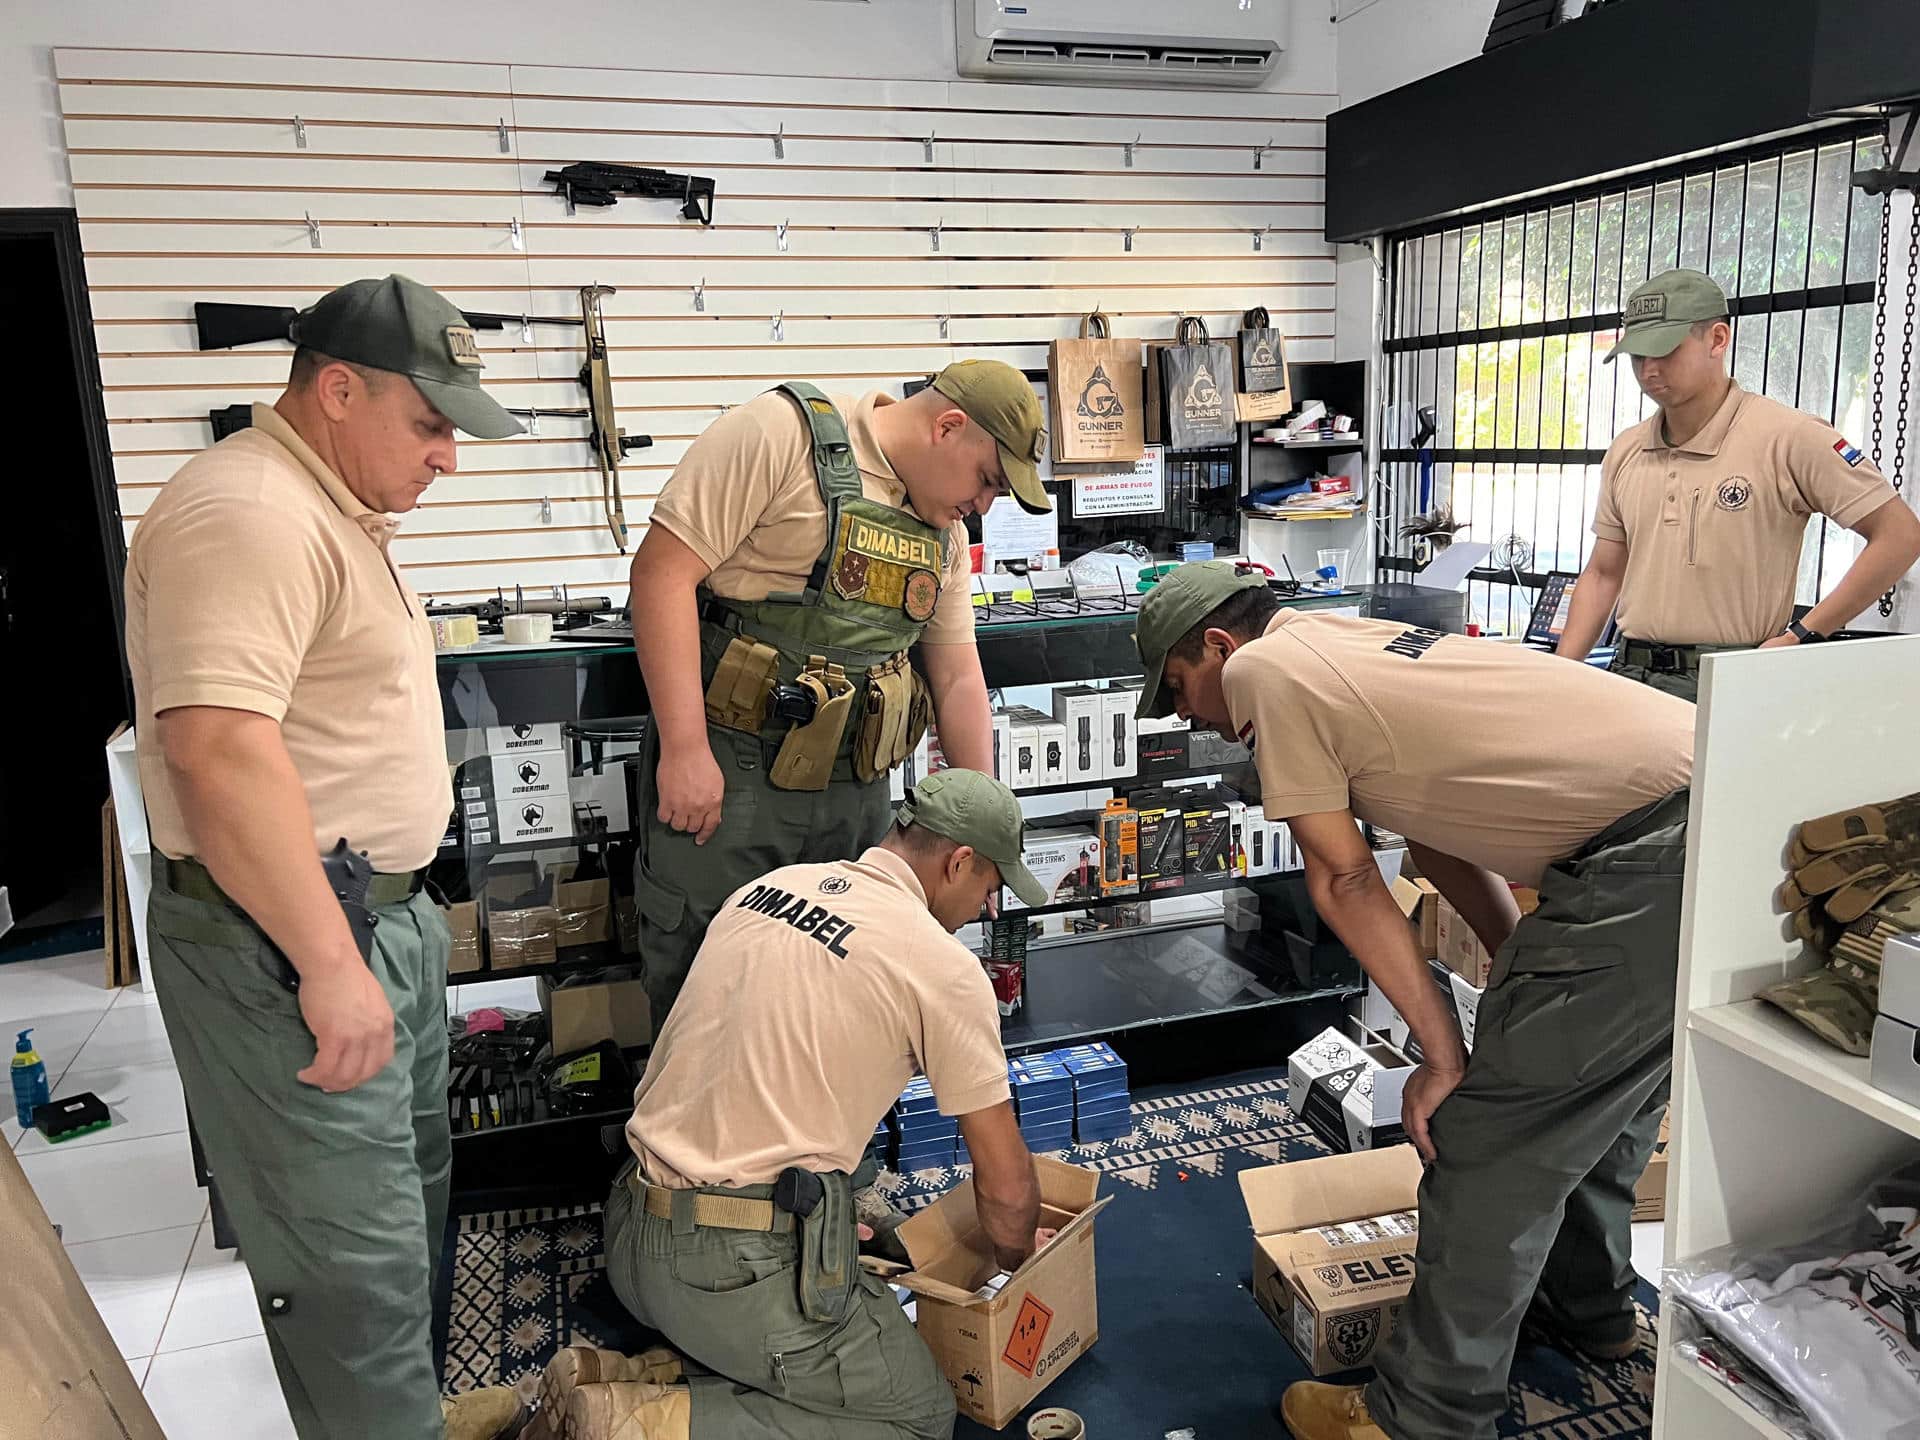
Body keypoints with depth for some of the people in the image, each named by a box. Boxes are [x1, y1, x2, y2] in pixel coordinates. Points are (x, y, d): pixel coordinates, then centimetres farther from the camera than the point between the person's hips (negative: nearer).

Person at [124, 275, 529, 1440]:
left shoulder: (335, 511, 15)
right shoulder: (250, 512, -19)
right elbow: (216, 745, -30)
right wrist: (330, 965, -27)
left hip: (383, 917, 11)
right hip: (284, 945, -11)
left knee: (412, 1200, 22)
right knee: (354, 1261, -1)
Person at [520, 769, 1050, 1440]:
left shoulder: (770, 884, 9)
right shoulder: (943, 964, -11)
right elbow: (1006, 1185, -4)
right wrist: (1017, 1262, 19)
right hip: (744, 1269, -8)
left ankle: (610, 1382, 9)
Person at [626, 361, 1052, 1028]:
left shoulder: (944, 530, 12)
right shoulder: (781, 432, -11)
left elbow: (958, 678, 16)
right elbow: (664, 568, -16)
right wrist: (685, 749, -21)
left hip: (855, 790, 6)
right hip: (723, 778, -6)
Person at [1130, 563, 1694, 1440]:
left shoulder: (1262, 667, -5)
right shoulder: (1354, 646, 22)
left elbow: (1345, 880, -7)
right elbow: (1440, 845, 21)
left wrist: (1446, 1056, -2)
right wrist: (1522, 982, 19)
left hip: (1643, 861, -10)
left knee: (1485, 1138, -1)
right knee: (1596, 1088, 28)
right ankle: (1588, 1307, 49)